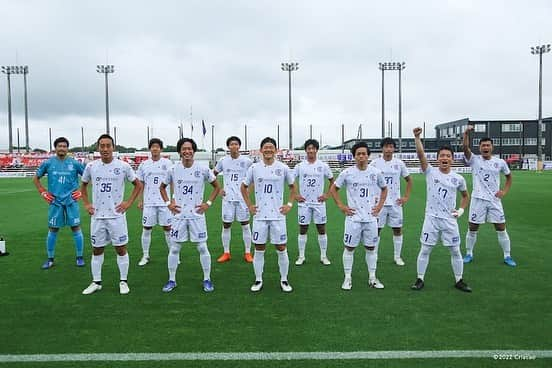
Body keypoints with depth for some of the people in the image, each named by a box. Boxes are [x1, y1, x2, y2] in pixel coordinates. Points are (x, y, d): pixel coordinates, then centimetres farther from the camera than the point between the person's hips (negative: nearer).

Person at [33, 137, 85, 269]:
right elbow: (36, 178, 16)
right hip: (55, 201, 1)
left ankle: (79, 257, 12)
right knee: (53, 230, 6)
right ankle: (50, 259, 19)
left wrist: (82, 191, 4)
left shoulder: (74, 163, 1)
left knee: (76, 228, 1)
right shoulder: (48, 163, 4)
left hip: (71, 201, -1)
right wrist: (42, 192, 7)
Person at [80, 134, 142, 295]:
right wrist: (86, 204, 8)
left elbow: (138, 185, 4)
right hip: (97, 215, 3)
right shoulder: (91, 166, 2)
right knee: (97, 250, 11)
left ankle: (123, 281, 17)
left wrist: (128, 203, -3)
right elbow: (83, 186, 19)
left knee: (121, 248, 3)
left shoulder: (123, 166, -6)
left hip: (116, 215, -2)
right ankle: (96, 282, 25)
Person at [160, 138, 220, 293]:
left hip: (197, 214, -1)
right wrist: (168, 203, 3)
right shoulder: (173, 170, 0)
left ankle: (207, 279, 18)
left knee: (202, 248, 3)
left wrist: (208, 203, -2)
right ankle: (172, 280, 22)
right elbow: (162, 187, 16)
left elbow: (217, 187, 7)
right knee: (174, 248, 7)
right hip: (179, 215, 1)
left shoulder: (203, 170, -4)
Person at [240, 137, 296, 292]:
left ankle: (284, 280, 19)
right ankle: (258, 280, 21)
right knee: (259, 249, 7)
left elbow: (292, 186, 14)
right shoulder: (254, 168, 1)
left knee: (281, 249, 4)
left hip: (278, 215, 0)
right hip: (260, 215, 1)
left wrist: (289, 204, 4)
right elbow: (244, 187, 13)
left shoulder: (283, 168, 0)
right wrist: (249, 205, 6)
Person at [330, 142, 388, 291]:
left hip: (371, 217, 2)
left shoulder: (376, 172, 2)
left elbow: (384, 189, 18)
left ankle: (372, 278, 23)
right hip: (353, 217, -2)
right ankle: (348, 278, 15)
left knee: (371, 248, 10)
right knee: (349, 248, 3)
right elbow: (333, 189, 6)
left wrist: (379, 205, 8)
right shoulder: (347, 173, -4)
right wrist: (341, 206, -1)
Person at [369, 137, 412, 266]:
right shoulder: (375, 163, -3)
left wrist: (406, 197, 5)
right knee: (376, 230, 3)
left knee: (397, 229, 7)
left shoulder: (399, 163, 2)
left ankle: (397, 257, 20)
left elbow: (409, 180, 13)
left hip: (395, 202, 2)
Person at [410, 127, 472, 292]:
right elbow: (421, 155, -19)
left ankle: (459, 280, 25)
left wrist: (461, 210, 5)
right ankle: (420, 279, 16)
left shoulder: (458, 179, 2)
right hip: (431, 218, -2)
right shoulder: (430, 172, -4)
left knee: (455, 251, 8)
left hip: (449, 219, 2)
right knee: (425, 250, 3)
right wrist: (417, 138, -30)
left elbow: (465, 195, 19)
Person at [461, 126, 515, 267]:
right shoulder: (474, 160, -3)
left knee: (501, 228, 5)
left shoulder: (500, 162, 4)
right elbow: (465, 148, -21)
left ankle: (507, 256, 19)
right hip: (478, 199, -2)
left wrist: (504, 191, 7)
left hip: (494, 200, 2)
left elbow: (509, 176, 19)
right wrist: (466, 133, -35)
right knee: (472, 228, 5)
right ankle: (469, 254, 21)